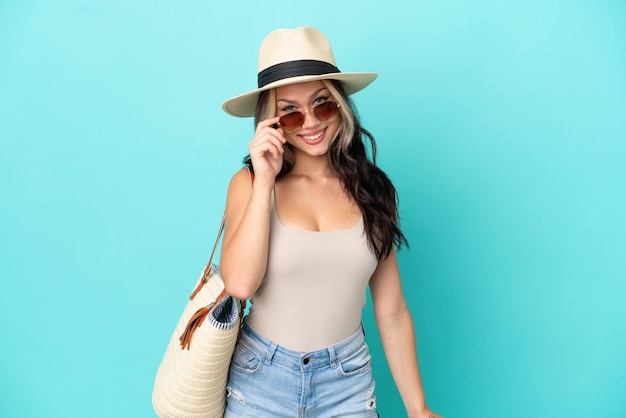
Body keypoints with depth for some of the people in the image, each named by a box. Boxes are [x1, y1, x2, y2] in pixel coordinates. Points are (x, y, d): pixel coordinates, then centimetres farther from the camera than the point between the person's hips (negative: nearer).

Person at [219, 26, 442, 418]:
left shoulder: (371, 189, -5)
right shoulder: (249, 183, -8)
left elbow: (392, 311, -2)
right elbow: (239, 284, -22)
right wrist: (264, 182, -21)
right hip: (259, 380, -1)